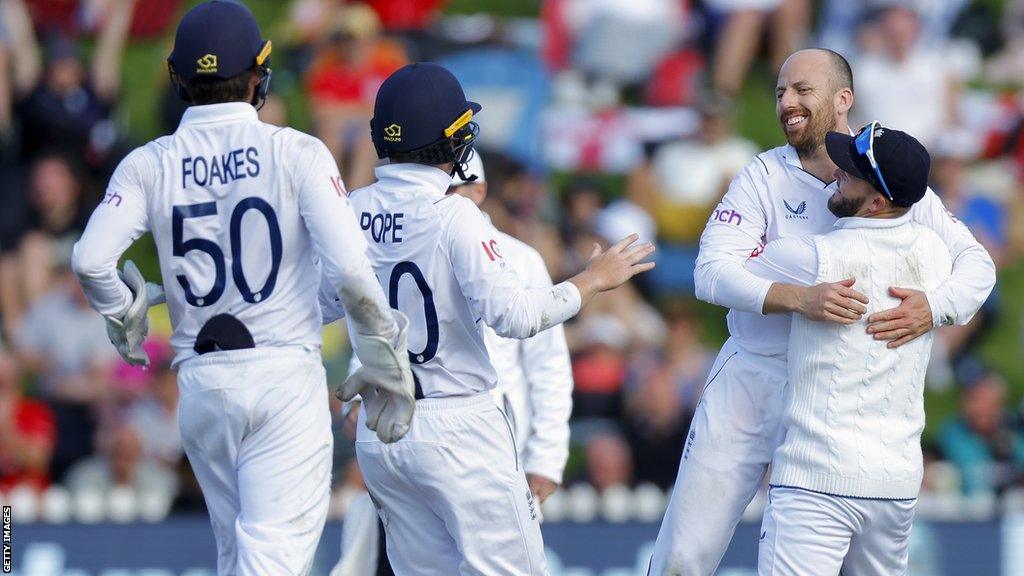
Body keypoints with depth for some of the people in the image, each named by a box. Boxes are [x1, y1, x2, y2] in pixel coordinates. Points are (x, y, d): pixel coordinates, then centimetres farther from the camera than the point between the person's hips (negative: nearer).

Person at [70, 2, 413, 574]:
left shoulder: (150, 165, 3)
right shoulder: (296, 154, -4)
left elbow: (91, 261, -11)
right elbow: (350, 269, -13)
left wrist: (124, 319, 9)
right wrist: (389, 366, -2)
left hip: (201, 378, 4)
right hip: (286, 376, -3)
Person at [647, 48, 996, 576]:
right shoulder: (764, 176, -4)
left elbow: (976, 264, 0)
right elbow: (712, 273, -16)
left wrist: (932, 308, -23)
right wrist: (799, 299, -33)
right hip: (750, 381, -1)